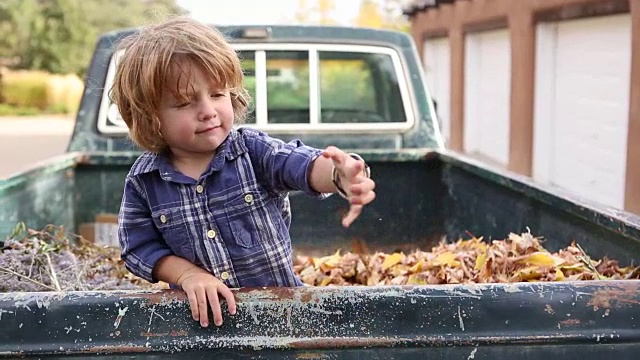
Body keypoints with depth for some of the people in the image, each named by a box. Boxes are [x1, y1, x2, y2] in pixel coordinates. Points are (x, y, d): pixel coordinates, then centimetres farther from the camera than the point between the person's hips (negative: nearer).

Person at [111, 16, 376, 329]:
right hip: (200, 311, 1)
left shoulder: (253, 150, -7)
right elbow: (139, 246, 3)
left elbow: (301, 164, -23)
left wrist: (339, 175, -45)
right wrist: (188, 274, -13)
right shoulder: (143, 181, -3)